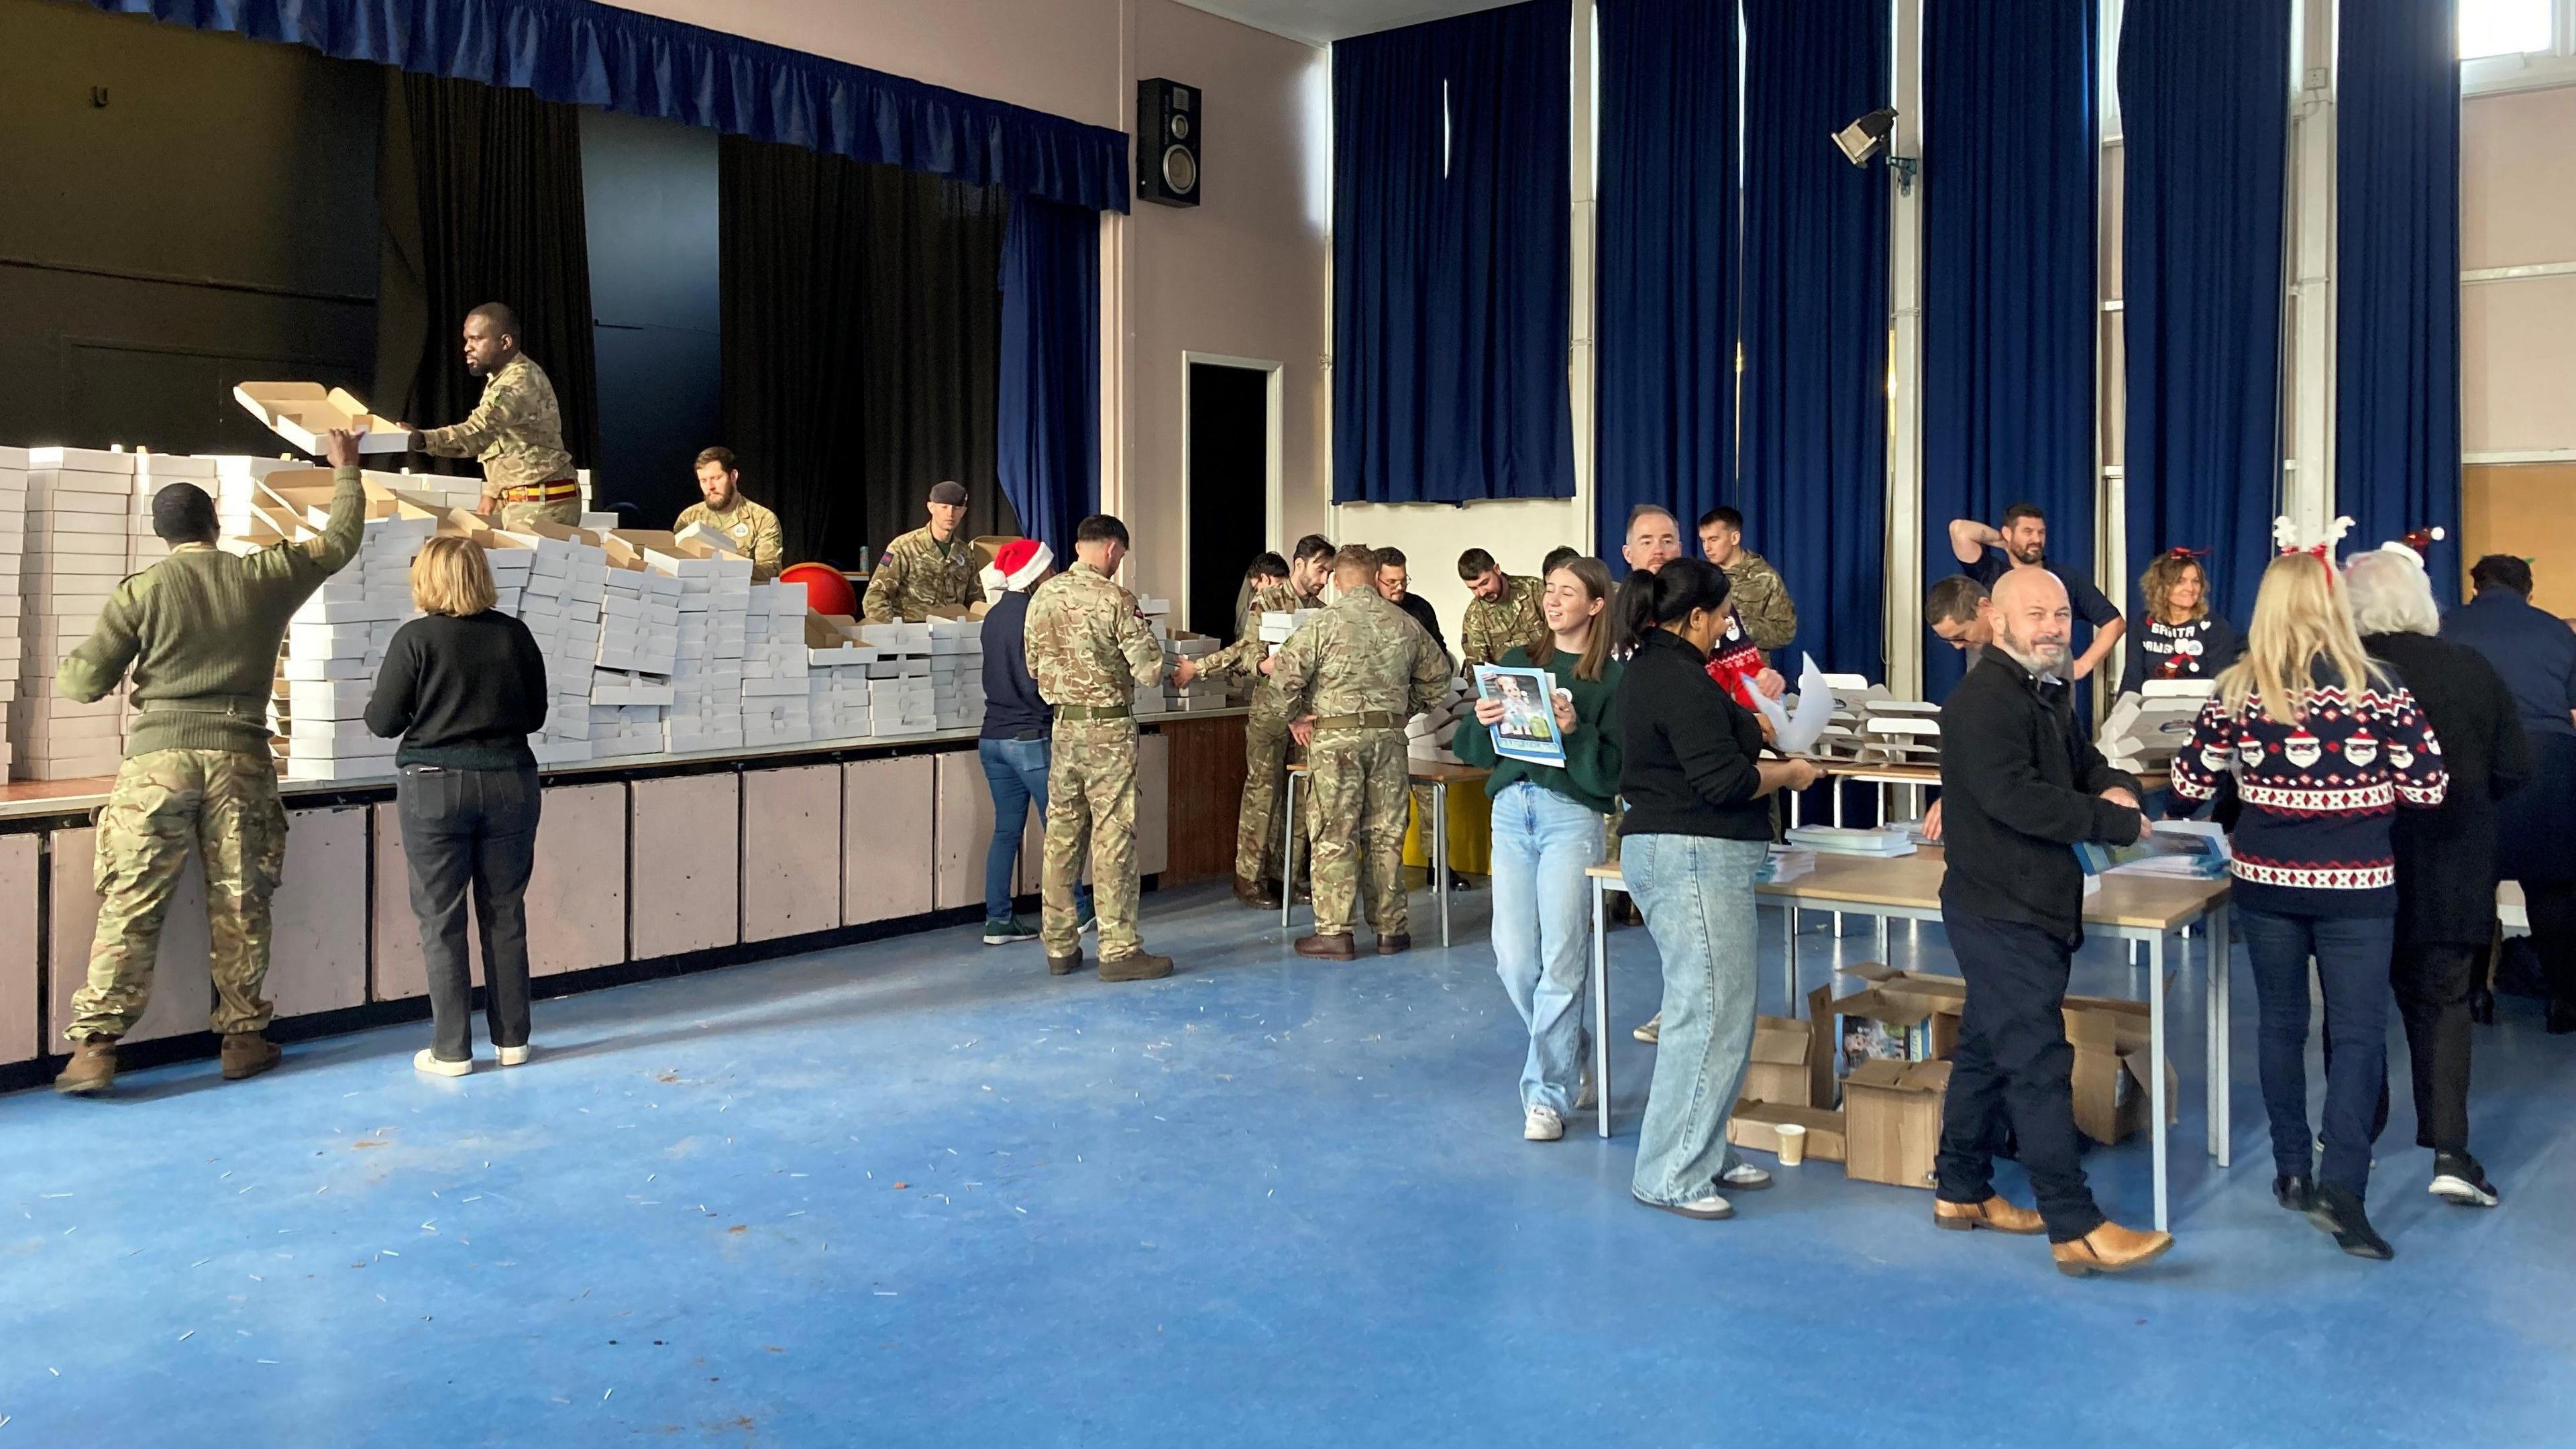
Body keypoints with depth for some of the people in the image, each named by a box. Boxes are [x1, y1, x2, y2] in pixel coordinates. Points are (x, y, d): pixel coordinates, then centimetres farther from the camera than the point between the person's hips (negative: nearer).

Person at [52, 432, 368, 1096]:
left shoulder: (141, 591, 0)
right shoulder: (266, 576, 3)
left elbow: (87, 681, 1)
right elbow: (340, 542, 20)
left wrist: (63, 674, 26)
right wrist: (346, 470, 35)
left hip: (159, 759, -1)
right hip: (240, 759, 1)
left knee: (131, 906, 1)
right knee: (240, 904, 8)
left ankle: (95, 1047, -1)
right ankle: (243, 1038, 14)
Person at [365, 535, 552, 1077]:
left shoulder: (416, 638, -9)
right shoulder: (515, 635, 0)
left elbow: (382, 722, -5)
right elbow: (535, 715, 8)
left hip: (435, 788, -3)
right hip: (509, 783, 3)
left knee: (440, 920, 6)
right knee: (504, 914, 11)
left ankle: (451, 1049, 8)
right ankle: (511, 1039, 17)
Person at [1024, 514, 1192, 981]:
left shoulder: (1043, 596, 4)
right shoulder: (1114, 598, -14)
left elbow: (1034, 665, 13)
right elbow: (1149, 670, -14)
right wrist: (1179, 674, 7)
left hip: (1063, 727, 6)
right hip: (1108, 727, -6)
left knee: (1062, 835, 10)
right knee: (1113, 838, -2)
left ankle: (1059, 947, 17)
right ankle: (1119, 950, 1)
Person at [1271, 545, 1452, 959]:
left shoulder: (1327, 622, -8)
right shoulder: (1404, 623, 6)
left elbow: (1285, 671, -13)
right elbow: (1437, 674, 17)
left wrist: (1297, 716, 0)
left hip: (1336, 735, -4)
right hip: (1390, 734, 4)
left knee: (1335, 834, 0)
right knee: (1386, 833, 9)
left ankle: (1334, 931, 1)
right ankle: (1390, 928, 16)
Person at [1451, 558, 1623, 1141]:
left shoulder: (1612, 679, 0)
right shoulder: (1518, 663, 13)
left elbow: (1613, 770, -8)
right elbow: (1473, 750, 11)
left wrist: (1576, 731, -22)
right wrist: (1484, 722, -9)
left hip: (1572, 814, -4)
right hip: (1511, 811, 5)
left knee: (1561, 961, -6)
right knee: (1514, 960, 5)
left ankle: (1548, 1094, 3)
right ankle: (1569, 1058, 29)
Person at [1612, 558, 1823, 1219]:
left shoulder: (1647, 669, 16)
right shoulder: (1683, 680, -17)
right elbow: (1723, 780, -21)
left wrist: (1743, 719, 21)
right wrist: (1788, 773, -5)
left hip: (1660, 848, 11)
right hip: (1695, 859, -11)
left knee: (1704, 1011, 15)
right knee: (1712, 1018, -7)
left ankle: (1704, 1155, 23)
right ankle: (1670, 1176, -1)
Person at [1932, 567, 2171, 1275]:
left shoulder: (2049, 693, 14)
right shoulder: (1984, 700, -18)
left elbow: (2084, 762, 19)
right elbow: (2016, 798, -27)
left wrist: (2114, 787, -6)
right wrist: (2119, 823, -18)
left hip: (2033, 907, 10)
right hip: (2001, 911, -10)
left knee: (1986, 1049, 16)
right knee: (2039, 1063, -9)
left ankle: (1961, 1191, 27)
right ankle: (2076, 1230, -6)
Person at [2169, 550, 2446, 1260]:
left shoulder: (2238, 691, -5)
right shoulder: (2375, 689, -11)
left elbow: (2189, 787, 2)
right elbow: (2427, 789, -8)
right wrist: (2369, 788, 12)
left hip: (2266, 879, 2)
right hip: (2355, 883, -2)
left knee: (2280, 1021, 15)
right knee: (2358, 1029, 3)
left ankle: (2292, 1170, 22)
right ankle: (2341, 1183, -9)